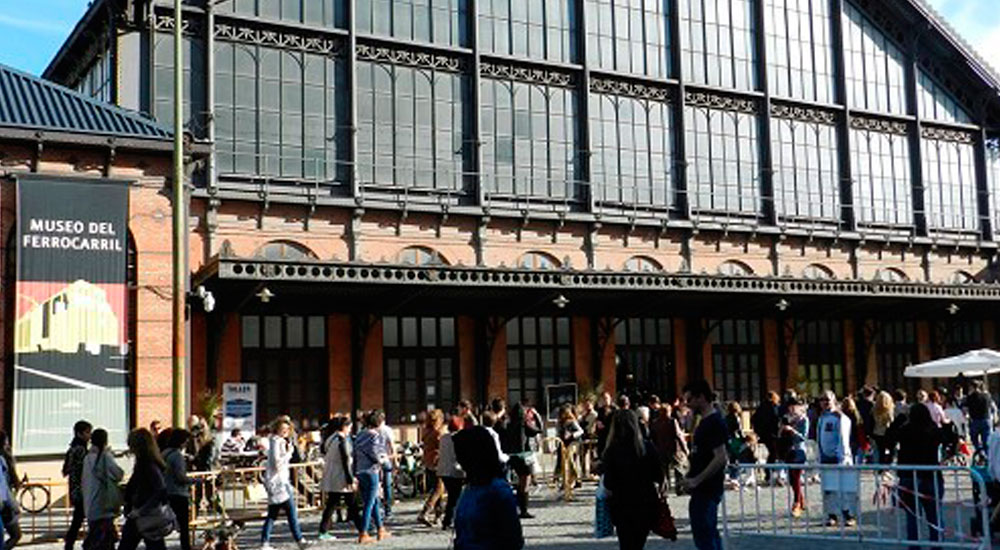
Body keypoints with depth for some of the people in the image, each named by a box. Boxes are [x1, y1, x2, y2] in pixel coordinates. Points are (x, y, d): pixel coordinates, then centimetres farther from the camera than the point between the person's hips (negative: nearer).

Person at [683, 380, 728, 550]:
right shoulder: (705, 421, 13)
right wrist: (692, 479, 14)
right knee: (709, 534, 17)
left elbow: (721, 458, -24)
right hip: (702, 489, 10)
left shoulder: (714, 423, -17)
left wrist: (696, 480, -21)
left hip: (707, 490, -10)